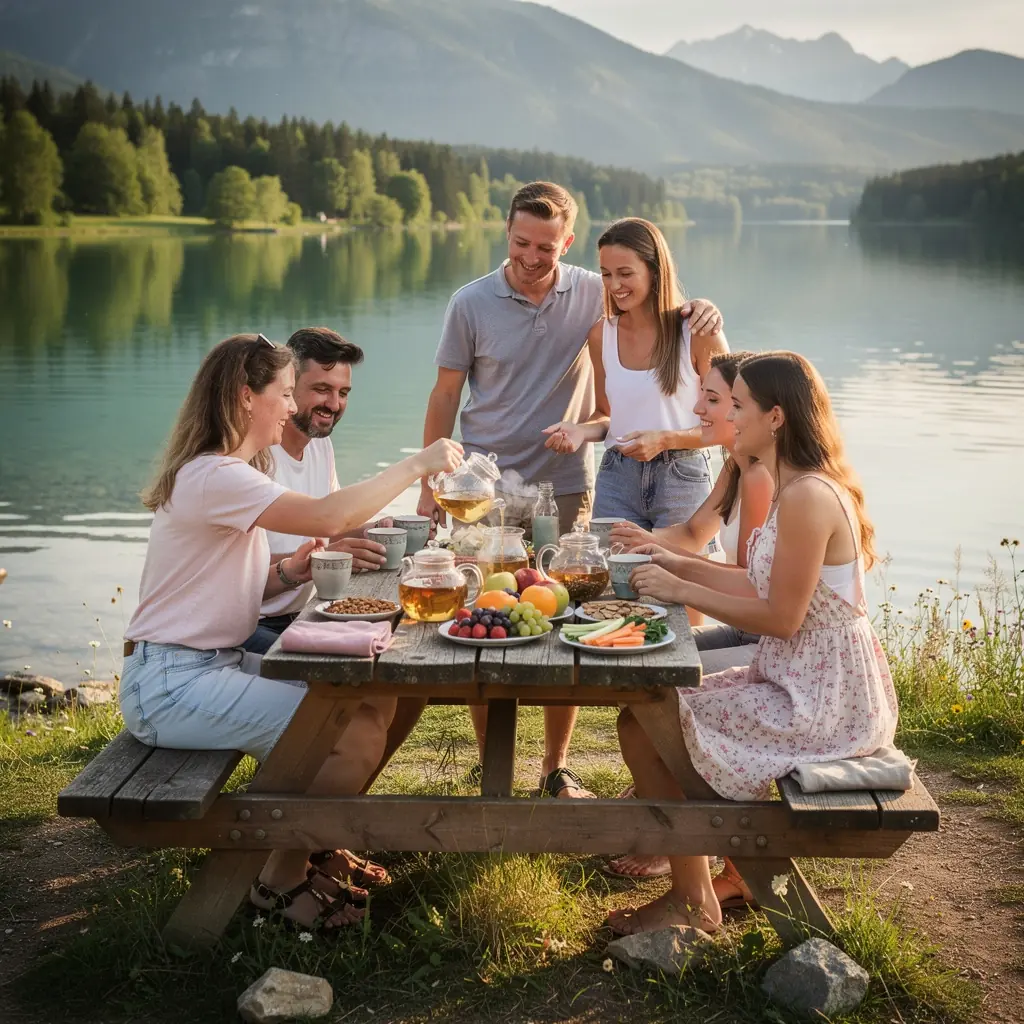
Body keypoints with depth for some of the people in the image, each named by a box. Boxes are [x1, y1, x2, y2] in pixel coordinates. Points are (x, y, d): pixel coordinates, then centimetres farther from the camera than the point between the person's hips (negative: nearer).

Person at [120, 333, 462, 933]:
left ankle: (315, 845, 19)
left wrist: (290, 571, -3)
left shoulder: (236, 474, 16)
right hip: (172, 686, -10)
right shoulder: (211, 476, -19)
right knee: (356, 736, -21)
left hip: (220, 663, 10)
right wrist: (417, 465, -21)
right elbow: (328, 516, -31)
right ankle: (282, 880, 1)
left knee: (375, 699, 2)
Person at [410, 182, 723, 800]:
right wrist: (430, 484, 3)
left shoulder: (593, 293, 0)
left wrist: (700, 309, -11)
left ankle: (557, 767, 21)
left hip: (566, 487, 1)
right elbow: (445, 398, 4)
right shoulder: (471, 304, -3)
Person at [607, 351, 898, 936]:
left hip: (820, 700, -11)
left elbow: (781, 617, -23)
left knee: (643, 728, -8)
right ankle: (744, 871, 30)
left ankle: (693, 901, 7)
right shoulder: (800, 487, 9)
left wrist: (681, 591, -16)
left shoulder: (807, 497, -23)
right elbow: (764, 588, 12)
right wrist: (673, 563, 11)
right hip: (811, 682, 11)